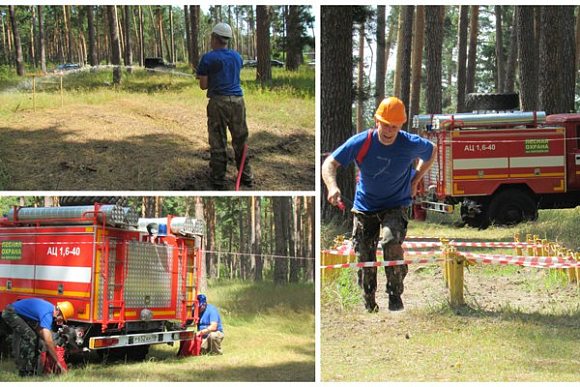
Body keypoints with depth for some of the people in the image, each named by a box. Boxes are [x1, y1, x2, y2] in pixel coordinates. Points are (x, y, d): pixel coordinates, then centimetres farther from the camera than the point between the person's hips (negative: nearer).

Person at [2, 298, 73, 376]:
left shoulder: (50, 308, 1)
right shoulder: (47, 314, -27)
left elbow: (39, 329, 12)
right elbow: (48, 341, -31)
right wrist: (58, 362, -25)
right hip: (11, 313, -11)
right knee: (30, 337, -17)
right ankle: (26, 372, -12)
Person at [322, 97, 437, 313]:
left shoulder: (411, 144, -15)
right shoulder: (361, 142, -17)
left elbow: (432, 151, 8)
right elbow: (330, 163, -16)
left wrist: (415, 180, 2)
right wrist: (332, 187, -36)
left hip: (396, 205, -2)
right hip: (365, 207, 2)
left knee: (391, 242, -28)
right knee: (364, 256, 2)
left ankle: (395, 295, -11)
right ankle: (369, 305, 22)